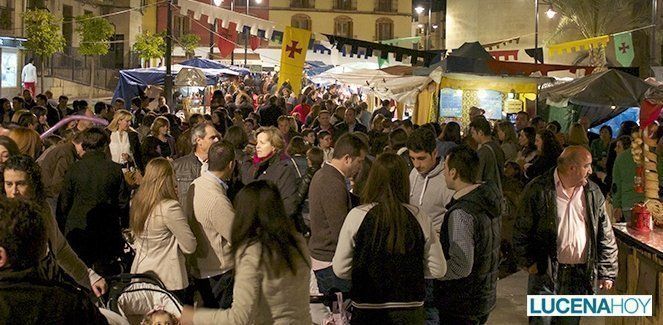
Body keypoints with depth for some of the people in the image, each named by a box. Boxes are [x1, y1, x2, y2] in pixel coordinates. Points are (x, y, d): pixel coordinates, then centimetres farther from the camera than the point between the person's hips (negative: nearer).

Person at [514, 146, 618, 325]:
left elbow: (605, 236, 8)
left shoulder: (593, 193, 4)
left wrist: (607, 272, 4)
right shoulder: (538, 190, -9)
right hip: (545, 272, -4)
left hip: (580, 276, 4)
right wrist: (528, 262, -8)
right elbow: (521, 231, -3)